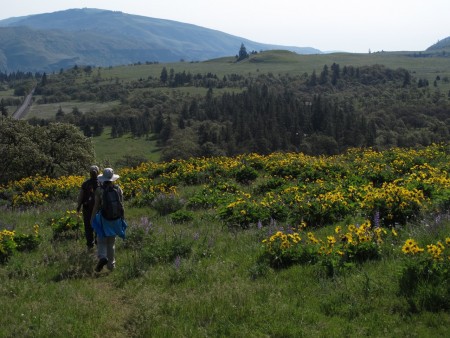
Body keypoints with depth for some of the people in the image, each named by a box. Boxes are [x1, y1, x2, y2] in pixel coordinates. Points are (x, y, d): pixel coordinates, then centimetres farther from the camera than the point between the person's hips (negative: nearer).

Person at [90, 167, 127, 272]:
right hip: (116, 219, 3)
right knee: (111, 242, 16)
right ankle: (111, 265, 20)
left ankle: (102, 257, -19)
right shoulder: (118, 189, -2)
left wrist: (92, 219, -1)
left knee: (101, 241, 9)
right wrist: (122, 218, 11)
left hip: (104, 219, -3)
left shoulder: (99, 190, -11)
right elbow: (122, 205, 0)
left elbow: (96, 206, -10)